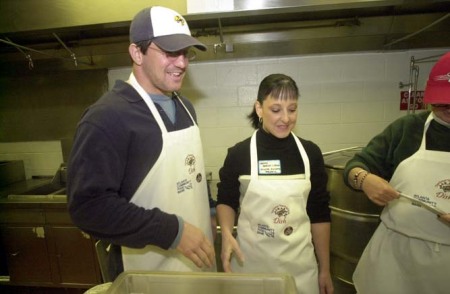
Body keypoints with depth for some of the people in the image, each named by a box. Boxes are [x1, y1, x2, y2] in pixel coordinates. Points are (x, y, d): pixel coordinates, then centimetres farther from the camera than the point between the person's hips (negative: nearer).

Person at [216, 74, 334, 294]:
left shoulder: (310, 153, -5)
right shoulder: (239, 154, -11)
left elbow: (319, 214, 2)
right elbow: (226, 200, 4)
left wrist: (325, 269, 6)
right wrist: (227, 234, -14)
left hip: (300, 263, 2)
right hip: (251, 262, -1)